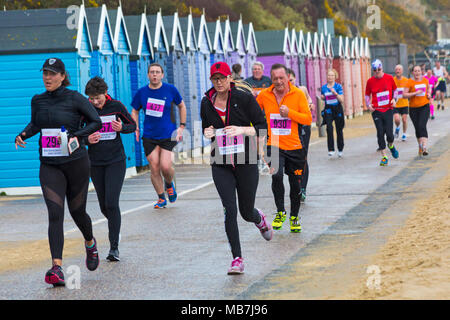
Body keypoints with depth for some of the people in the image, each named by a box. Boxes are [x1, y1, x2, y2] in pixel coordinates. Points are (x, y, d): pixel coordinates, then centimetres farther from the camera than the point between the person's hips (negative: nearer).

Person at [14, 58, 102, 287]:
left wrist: (75, 136, -19)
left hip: (75, 162, -2)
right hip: (49, 165, 2)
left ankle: (90, 243, 45)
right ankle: (57, 268, -21)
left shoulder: (74, 98, -6)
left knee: (77, 211, 10)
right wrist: (23, 135, 3)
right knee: (55, 214, -12)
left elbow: (96, 122, -5)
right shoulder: (38, 101, 7)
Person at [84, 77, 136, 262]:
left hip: (116, 161, -2)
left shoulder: (116, 106, -5)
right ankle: (115, 226, 41)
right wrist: (87, 139, -17)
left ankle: (114, 247, -10)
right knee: (104, 206, 8)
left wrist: (122, 128, -14)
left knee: (112, 203, -14)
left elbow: (133, 125, 8)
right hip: (95, 163, 2)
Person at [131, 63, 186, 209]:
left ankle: (169, 184, 21)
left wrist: (181, 126, 6)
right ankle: (161, 198, 14)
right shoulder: (141, 92, 2)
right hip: (149, 136, 2)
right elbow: (135, 111, 17)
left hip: (168, 135, -2)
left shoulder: (170, 89, -2)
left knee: (165, 167, -13)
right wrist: (136, 129, 3)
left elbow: (181, 106, 13)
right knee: (154, 168, -1)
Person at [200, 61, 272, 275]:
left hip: (246, 161, -2)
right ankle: (237, 259, -7)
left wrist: (242, 130, -20)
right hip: (221, 164, 2)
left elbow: (262, 127, -4)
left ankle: (260, 219, 46)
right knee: (230, 210, -12)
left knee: (246, 212, 7)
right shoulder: (207, 102, 5)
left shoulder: (244, 98, -6)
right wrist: (207, 133, -4)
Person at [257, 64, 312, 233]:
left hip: (295, 147, 0)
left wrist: (290, 112, -17)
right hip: (274, 146, 0)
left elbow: (308, 119, -5)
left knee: (295, 184, 9)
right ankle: (280, 212, -5)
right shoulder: (264, 95, 0)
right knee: (277, 176, -24)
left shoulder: (298, 94, -3)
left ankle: (294, 217, 31)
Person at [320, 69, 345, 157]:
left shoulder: (338, 86, -6)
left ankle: (340, 149, 26)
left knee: (339, 129, 8)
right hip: (328, 110, 1)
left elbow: (342, 100, -12)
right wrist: (322, 97, -3)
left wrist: (335, 93, -25)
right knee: (329, 127, -20)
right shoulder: (324, 87, 3)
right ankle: (331, 149, -19)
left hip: (338, 110, -1)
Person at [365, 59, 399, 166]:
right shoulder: (370, 81, 0)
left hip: (388, 110, 0)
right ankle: (384, 157, 4)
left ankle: (391, 145, 29)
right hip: (376, 111, 0)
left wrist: (394, 99, -1)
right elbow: (367, 95, 11)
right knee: (380, 133, -4)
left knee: (389, 133, -7)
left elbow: (394, 89, 16)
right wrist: (368, 105, -6)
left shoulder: (389, 78, 1)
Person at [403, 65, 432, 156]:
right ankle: (420, 146, 28)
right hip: (413, 108, 0)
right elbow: (404, 94, -10)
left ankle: (425, 147, -26)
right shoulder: (410, 82, -5)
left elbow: (429, 87, 28)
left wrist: (429, 93, 8)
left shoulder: (425, 80, 5)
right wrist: (415, 93, -20)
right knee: (417, 128, 7)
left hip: (424, 107, 0)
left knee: (422, 126, -18)